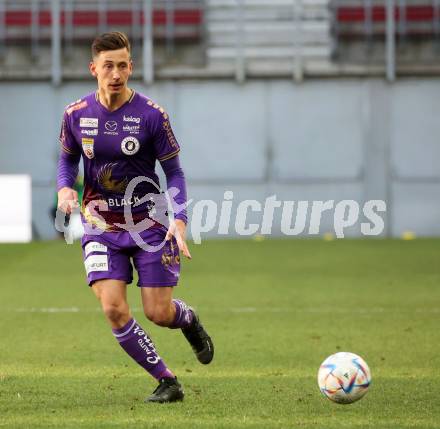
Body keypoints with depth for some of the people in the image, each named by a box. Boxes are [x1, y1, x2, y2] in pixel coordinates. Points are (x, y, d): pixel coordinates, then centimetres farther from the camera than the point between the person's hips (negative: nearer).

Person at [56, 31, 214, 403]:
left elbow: (174, 172, -5)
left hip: (148, 223, -2)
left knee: (158, 313, -3)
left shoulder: (151, 115, -12)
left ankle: (189, 319, 37)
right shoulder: (76, 115, -4)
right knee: (114, 309, -14)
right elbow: (68, 159, 12)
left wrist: (179, 220, -18)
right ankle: (167, 383, 1)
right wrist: (65, 188, -9)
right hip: (101, 226, 2)